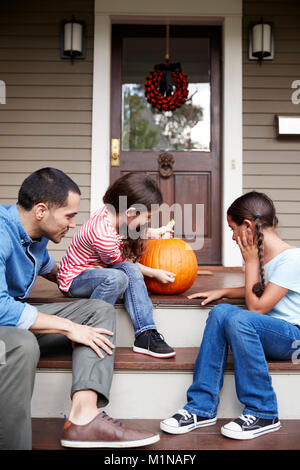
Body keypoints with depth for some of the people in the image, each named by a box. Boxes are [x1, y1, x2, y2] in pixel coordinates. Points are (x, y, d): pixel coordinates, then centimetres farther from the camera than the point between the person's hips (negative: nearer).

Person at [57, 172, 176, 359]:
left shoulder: (112, 212, -9)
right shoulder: (104, 237, -33)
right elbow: (122, 264, -13)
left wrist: (156, 233, 13)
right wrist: (155, 273, -2)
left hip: (100, 271, 8)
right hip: (74, 279, -8)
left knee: (131, 272, -21)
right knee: (117, 277, -35)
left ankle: (145, 335, -23)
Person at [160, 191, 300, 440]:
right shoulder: (260, 254, 9)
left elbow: (257, 307, -17)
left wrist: (251, 261, -11)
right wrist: (223, 292, 14)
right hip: (265, 333, 7)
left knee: (240, 319, -33)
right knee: (221, 312, -20)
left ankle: (263, 414, -19)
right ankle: (202, 407, -19)